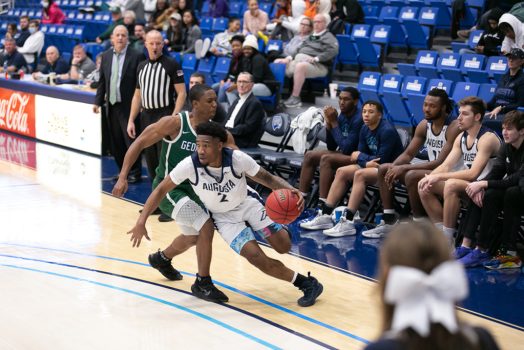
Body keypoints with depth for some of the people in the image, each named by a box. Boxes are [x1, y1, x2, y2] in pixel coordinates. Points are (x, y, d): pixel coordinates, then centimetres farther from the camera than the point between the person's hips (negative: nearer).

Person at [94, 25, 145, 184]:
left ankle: (135, 173, 10)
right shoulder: (106, 56, 9)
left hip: (128, 106, -5)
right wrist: (98, 101, 10)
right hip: (111, 105, 5)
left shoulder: (137, 56, -7)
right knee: (116, 143, 10)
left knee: (131, 140, -1)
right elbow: (102, 81, 14)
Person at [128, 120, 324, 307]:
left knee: (284, 246, -13)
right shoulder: (189, 165, -28)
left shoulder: (237, 159, -28)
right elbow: (161, 190, -16)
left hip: (248, 203, 0)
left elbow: (267, 178, -13)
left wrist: (290, 190, -32)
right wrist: (141, 222, -22)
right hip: (224, 217, 0)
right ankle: (305, 283, -4)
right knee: (256, 257, -20)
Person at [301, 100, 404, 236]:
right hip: (372, 165, 9)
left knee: (360, 174, -31)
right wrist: (366, 162, -20)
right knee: (341, 172, -2)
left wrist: (360, 156, -8)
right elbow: (360, 153, 5)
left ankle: (348, 223, -35)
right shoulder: (365, 129, 5)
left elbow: (382, 159, -22)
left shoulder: (387, 130, -20)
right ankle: (325, 216, -5)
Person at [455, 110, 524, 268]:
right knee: (480, 194, -14)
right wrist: (480, 186, -23)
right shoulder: (506, 148, 5)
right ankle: (467, 245, -21)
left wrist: (483, 184, -28)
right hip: (509, 193, 7)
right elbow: (495, 173, -1)